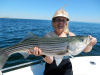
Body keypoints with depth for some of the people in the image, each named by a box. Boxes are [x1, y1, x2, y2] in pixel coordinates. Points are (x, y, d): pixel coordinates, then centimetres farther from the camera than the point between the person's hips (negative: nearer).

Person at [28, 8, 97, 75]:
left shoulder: (70, 35, -8)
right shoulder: (48, 36, -17)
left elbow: (85, 49, -14)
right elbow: (50, 61, -21)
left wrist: (90, 44, -35)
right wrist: (43, 54, -41)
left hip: (66, 69, 2)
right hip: (52, 69, -2)